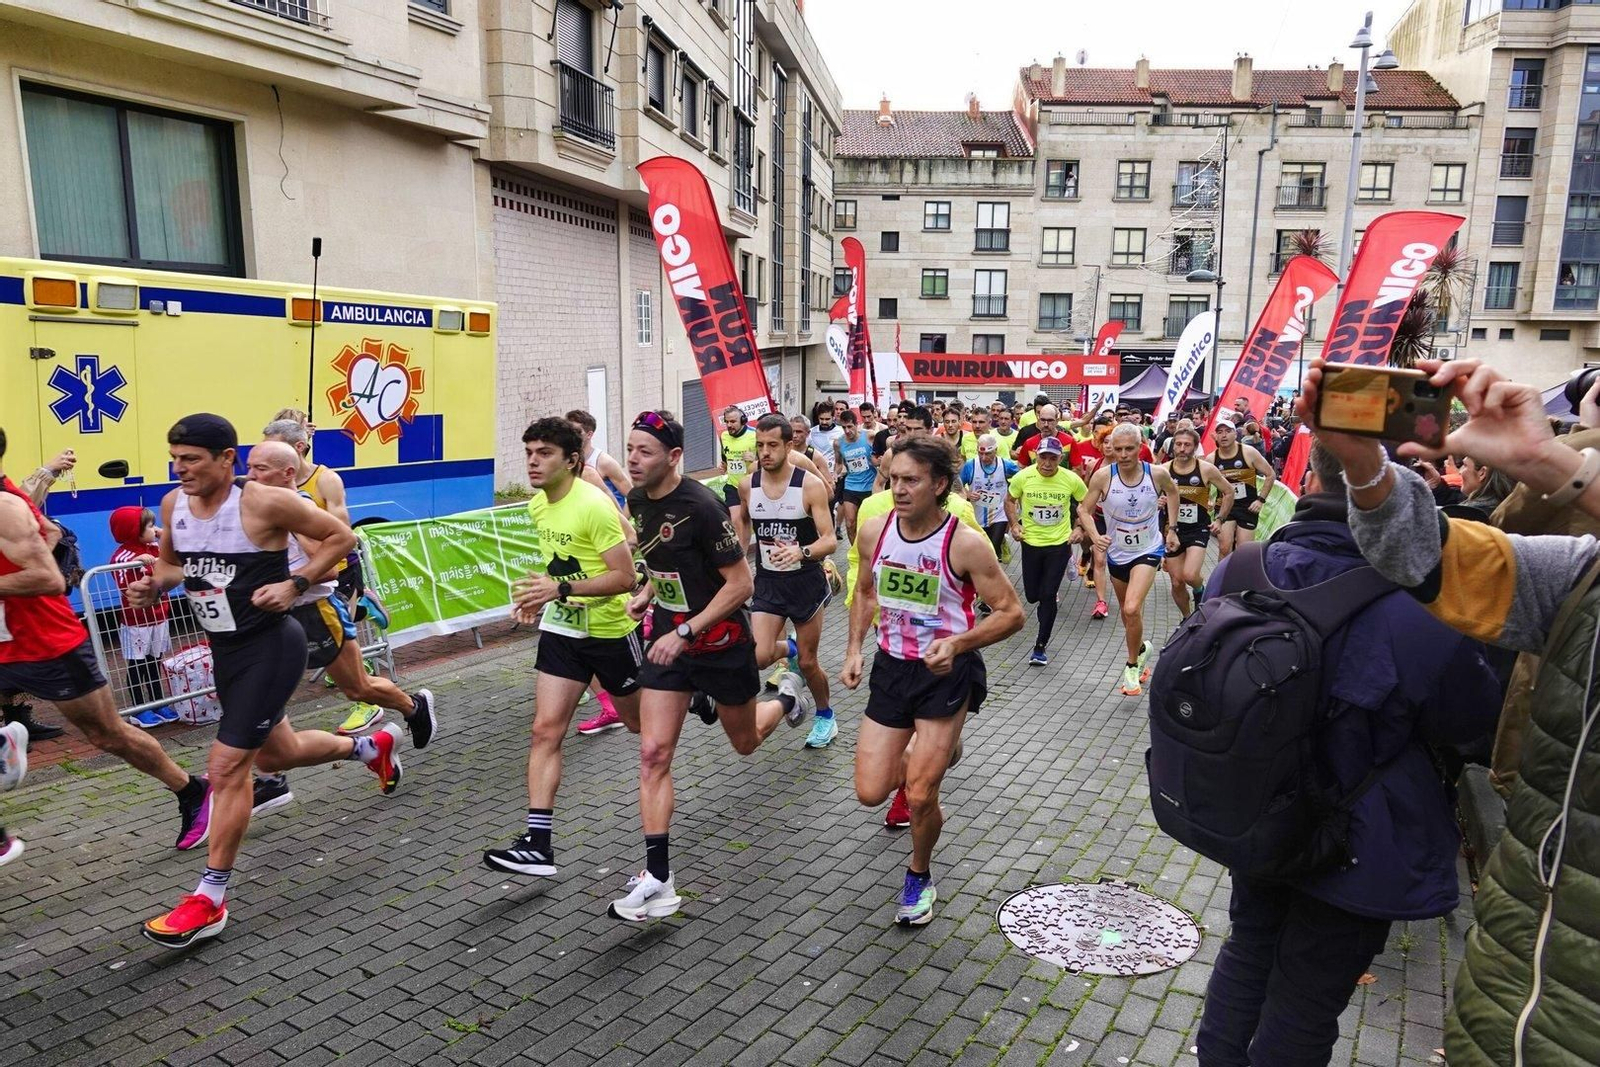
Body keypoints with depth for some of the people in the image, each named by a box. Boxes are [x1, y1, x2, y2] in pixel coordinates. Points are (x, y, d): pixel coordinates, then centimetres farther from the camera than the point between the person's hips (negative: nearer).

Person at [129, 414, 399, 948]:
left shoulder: (265, 502, -19)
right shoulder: (173, 505, 0)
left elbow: (341, 536, -10)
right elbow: (172, 563, 18)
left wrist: (293, 583, -19)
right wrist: (152, 585, -4)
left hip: (270, 646, -8)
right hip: (224, 648, 8)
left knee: (226, 766, -9)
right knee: (276, 754, 23)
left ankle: (209, 901, 5)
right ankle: (372, 747, 50)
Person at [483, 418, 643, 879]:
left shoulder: (594, 504, -23)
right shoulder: (537, 505, 2)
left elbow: (624, 577, -25)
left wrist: (561, 589, -32)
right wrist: (541, 594, 5)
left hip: (610, 630, -6)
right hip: (561, 630, 6)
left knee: (641, 722, 16)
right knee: (546, 730, -5)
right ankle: (538, 844, -3)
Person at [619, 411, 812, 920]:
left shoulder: (701, 507, -24)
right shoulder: (638, 500, 0)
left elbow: (741, 583, -21)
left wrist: (685, 633, -24)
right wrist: (649, 593, 0)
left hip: (720, 643, -5)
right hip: (668, 639, 6)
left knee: (744, 743, 18)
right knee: (653, 754, -6)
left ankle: (788, 698, 52)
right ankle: (658, 879, 0)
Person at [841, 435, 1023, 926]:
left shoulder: (966, 544, -19)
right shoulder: (875, 530, -6)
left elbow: (1011, 613, -12)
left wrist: (958, 643, -27)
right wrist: (854, 650, 5)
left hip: (947, 671, -4)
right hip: (892, 666, 5)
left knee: (920, 796, -5)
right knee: (870, 793, 3)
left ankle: (919, 877, 28)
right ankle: (936, 750, 37)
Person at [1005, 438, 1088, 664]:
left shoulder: (1071, 479, -11)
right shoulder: (1023, 477, -11)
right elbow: (1009, 500, 7)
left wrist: (1079, 529, -2)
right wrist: (1014, 525, -5)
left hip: (1060, 543, -2)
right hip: (1031, 542, 2)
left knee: (1048, 596, -7)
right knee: (1032, 595, 10)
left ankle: (1040, 647, 6)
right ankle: (1053, 595, 50)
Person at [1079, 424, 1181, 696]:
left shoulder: (1157, 473, -15)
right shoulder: (1103, 476, -17)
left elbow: (1173, 492, 8)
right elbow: (1084, 510, -9)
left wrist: (1172, 528, 7)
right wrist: (1095, 536, -26)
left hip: (1149, 551, -2)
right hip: (1117, 553, 3)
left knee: (1132, 609, -21)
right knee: (1126, 611, 19)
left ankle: (1133, 666, 0)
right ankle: (1141, 649, 49)